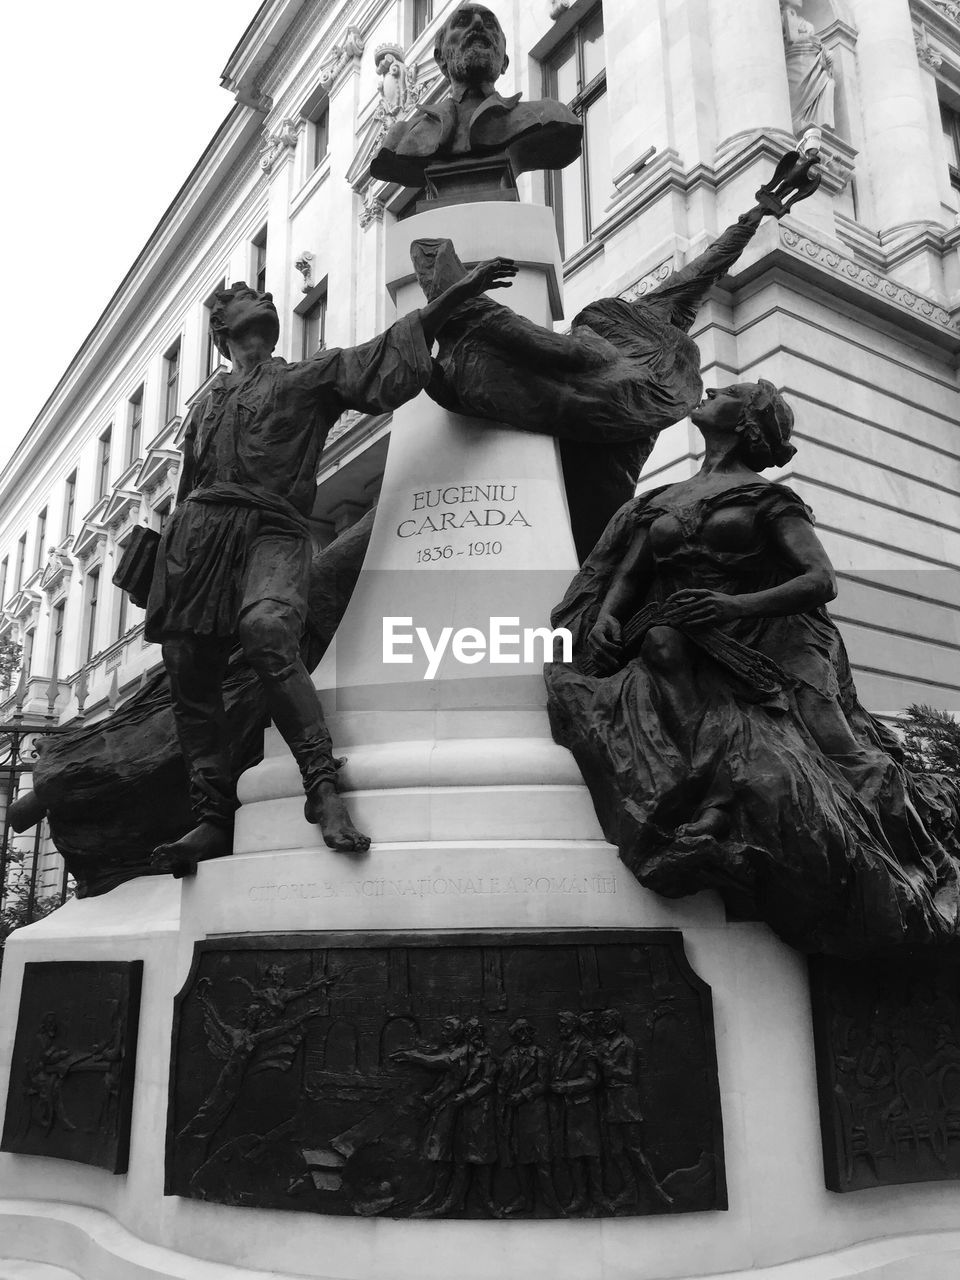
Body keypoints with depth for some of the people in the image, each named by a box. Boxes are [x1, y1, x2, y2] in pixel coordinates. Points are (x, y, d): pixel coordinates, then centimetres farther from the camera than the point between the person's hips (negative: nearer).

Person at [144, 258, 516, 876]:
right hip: (198, 528, 5)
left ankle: (323, 787, -32)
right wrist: (165, 570, 24)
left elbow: (383, 361, 3)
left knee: (267, 628, -33)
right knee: (190, 675, -4)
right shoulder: (206, 406, 28)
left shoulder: (313, 374, 17)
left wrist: (456, 294, -6)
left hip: (273, 530, -4)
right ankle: (213, 819, 2)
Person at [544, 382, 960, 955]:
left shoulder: (767, 498, 11)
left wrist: (739, 605, -17)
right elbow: (626, 575, 19)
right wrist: (606, 617, -3)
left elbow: (822, 580, -1)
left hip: (751, 661, -4)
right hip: (673, 659, 4)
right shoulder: (661, 501, 24)